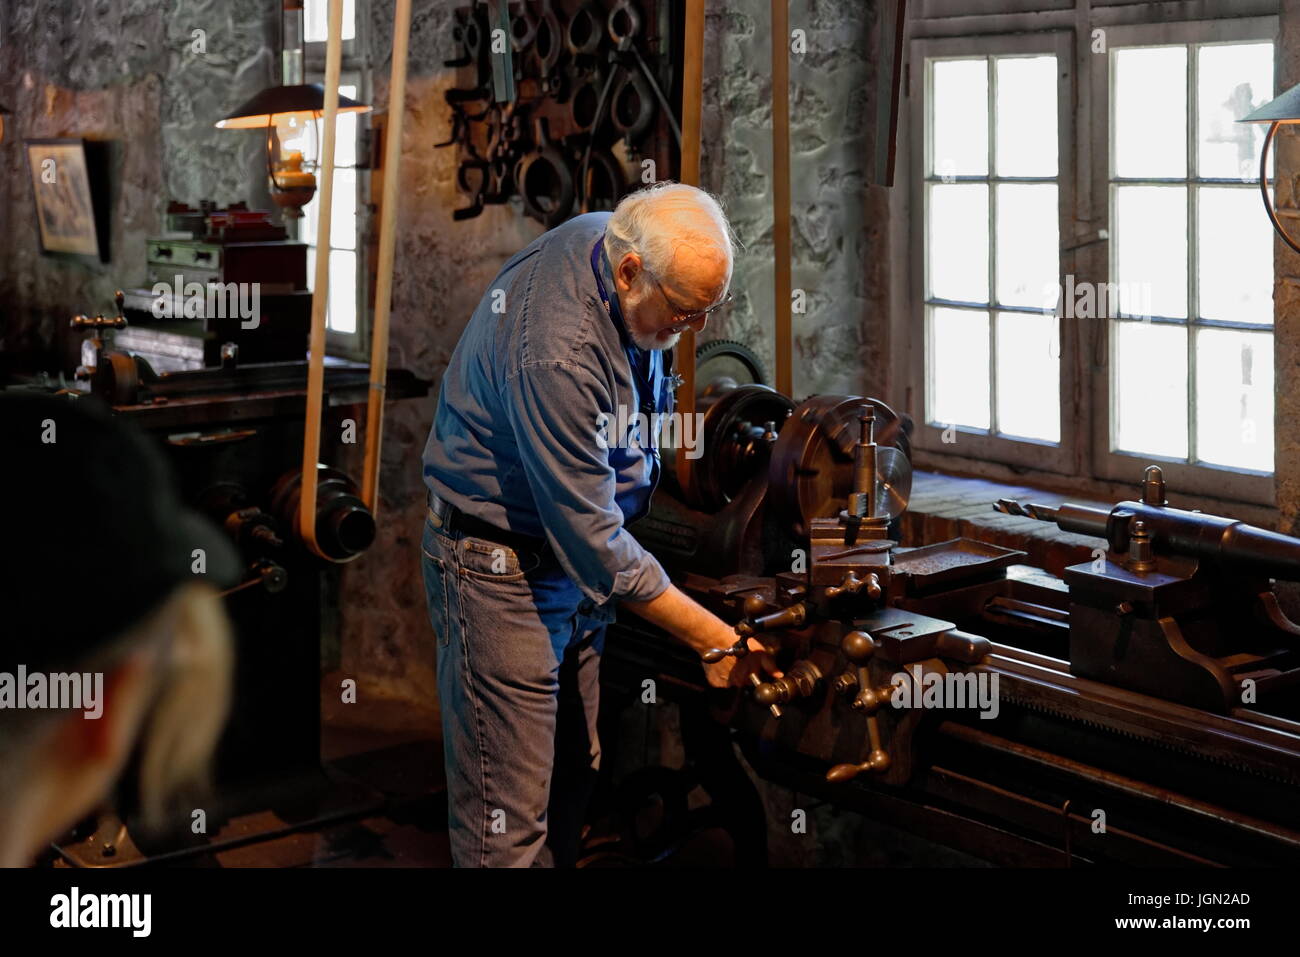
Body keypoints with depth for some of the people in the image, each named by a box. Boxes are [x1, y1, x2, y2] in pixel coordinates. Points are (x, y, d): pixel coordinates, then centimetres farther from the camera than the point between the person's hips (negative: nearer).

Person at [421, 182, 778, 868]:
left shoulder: (619, 241, -5)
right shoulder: (554, 351, -33)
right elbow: (592, 537, -29)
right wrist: (711, 640, -23)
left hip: (575, 555, 9)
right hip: (504, 571, -9)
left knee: (571, 780, 14)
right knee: (508, 820, -6)